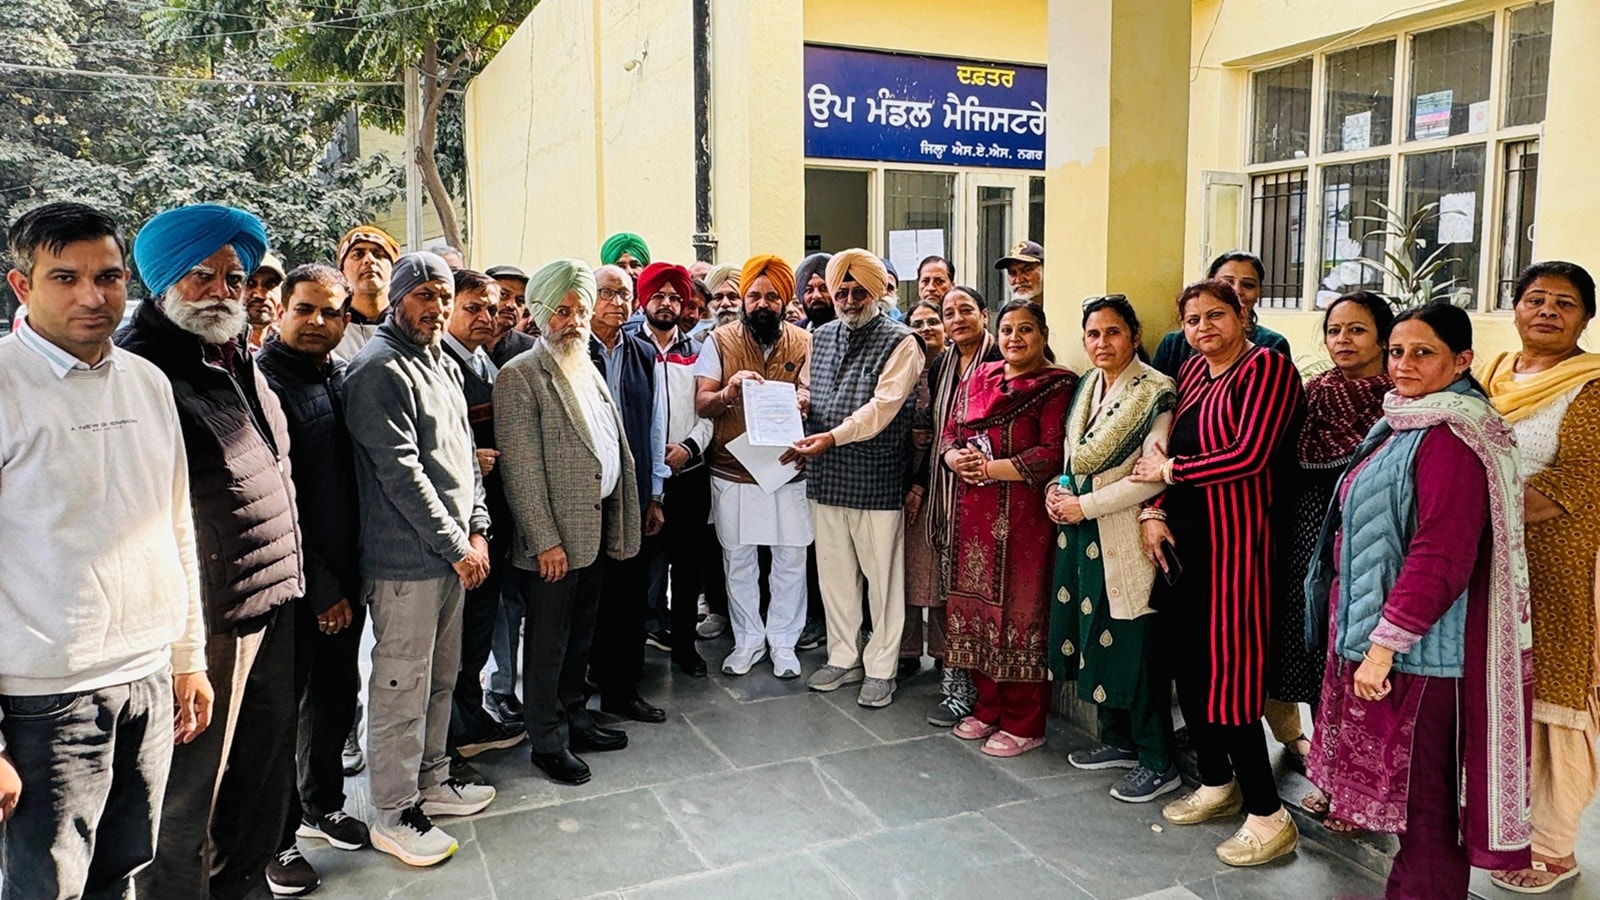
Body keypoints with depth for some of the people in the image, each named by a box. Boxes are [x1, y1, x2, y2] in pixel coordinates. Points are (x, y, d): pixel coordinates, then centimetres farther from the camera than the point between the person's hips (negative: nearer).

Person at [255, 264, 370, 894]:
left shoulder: (343, 378, 7)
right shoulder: (263, 381, -14)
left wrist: (351, 576, 9)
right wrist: (320, 589, -13)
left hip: (344, 580, 7)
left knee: (338, 695, 18)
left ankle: (322, 804, 37)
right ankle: (276, 838, 23)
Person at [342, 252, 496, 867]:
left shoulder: (445, 366, 15)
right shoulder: (379, 370, -13)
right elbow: (400, 470, -19)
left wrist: (477, 529, 5)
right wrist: (455, 545, -16)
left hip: (453, 554, 9)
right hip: (405, 561, -9)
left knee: (441, 678, 18)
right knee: (402, 689, 1)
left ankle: (430, 781, 34)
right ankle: (393, 814, 14)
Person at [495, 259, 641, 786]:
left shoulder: (588, 369, 13)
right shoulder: (521, 376, -12)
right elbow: (520, 467, -16)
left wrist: (618, 524, 12)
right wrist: (545, 541, -18)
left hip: (596, 530, 8)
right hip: (552, 539, -7)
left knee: (580, 638, 19)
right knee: (547, 644, 6)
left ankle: (573, 719, 34)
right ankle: (547, 741, 19)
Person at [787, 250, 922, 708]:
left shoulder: (900, 342, -7)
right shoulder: (822, 336, 13)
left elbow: (883, 405, -17)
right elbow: (806, 387, 24)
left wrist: (832, 437, -23)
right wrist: (799, 400, 0)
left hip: (876, 480, -6)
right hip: (826, 477, 6)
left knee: (882, 576, 4)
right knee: (834, 572, 14)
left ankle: (880, 668, 17)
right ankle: (844, 658, 29)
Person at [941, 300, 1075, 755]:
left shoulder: (1056, 386, -5)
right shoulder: (979, 377, 14)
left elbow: (1052, 454, -14)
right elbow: (950, 432, 16)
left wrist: (989, 468, -15)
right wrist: (955, 458, -6)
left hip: (1023, 514, -6)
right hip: (973, 512, 6)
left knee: (1020, 608, -1)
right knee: (977, 603, 10)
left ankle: (1024, 725, 11)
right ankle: (988, 708, 26)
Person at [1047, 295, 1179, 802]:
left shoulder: (1154, 393, -13)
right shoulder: (1088, 387, 11)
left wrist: (1084, 505, -16)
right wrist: (1059, 488, 2)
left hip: (1128, 538, -8)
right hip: (1085, 536, 8)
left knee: (1136, 644, -1)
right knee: (1097, 633, 15)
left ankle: (1158, 763, 12)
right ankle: (1118, 739, 31)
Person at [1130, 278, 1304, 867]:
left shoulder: (1266, 367, -10)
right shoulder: (1193, 370, 14)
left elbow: (1250, 455, -20)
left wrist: (1170, 471, -9)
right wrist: (1154, 512, -1)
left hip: (1233, 538, -8)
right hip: (1182, 534, 8)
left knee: (1226, 672, -6)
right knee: (1187, 662, 12)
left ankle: (1269, 815, 7)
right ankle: (1216, 784, 30)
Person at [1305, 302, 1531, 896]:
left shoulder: (1450, 438, -18)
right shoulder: (1407, 425, 14)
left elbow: (1442, 555, -25)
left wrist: (1385, 642, -23)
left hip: (1419, 648, -10)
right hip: (1379, 630, 10)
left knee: (1421, 794, 3)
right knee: (1401, 782, 18)